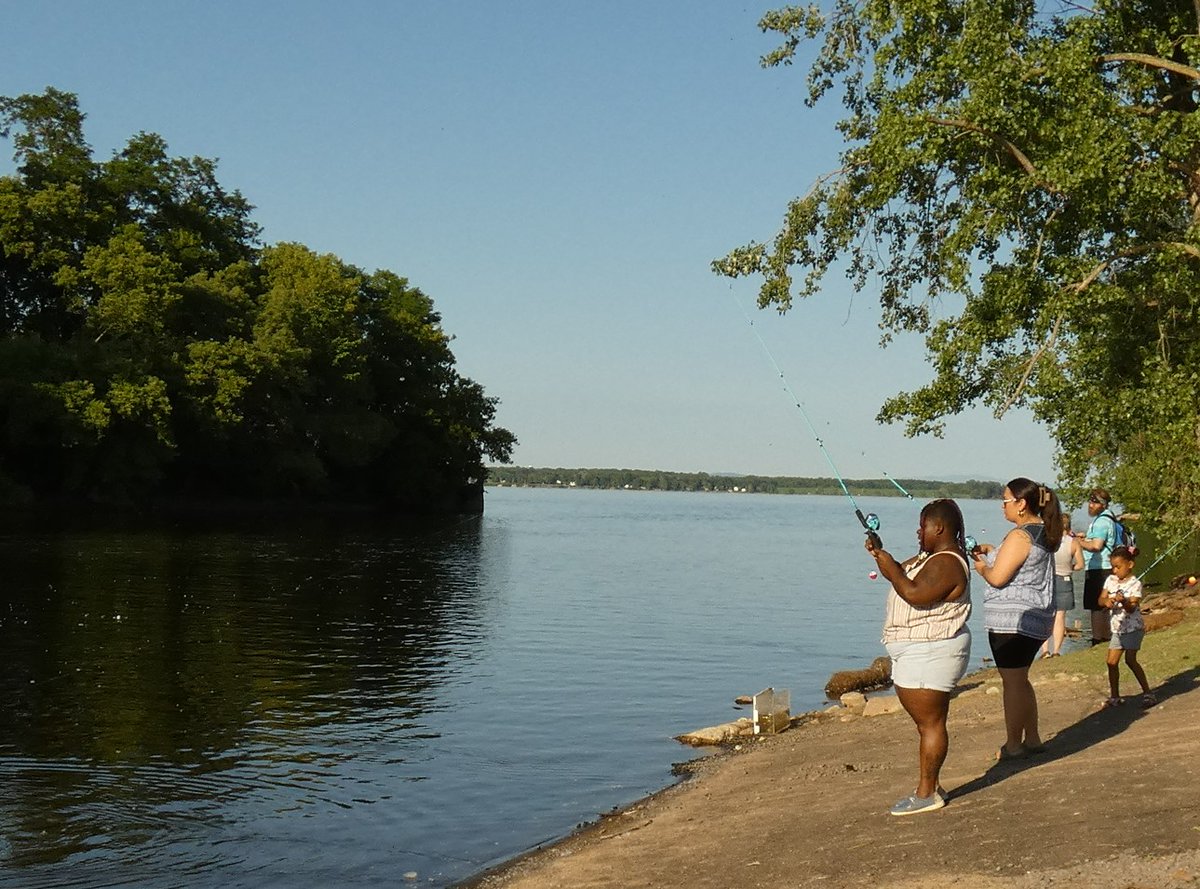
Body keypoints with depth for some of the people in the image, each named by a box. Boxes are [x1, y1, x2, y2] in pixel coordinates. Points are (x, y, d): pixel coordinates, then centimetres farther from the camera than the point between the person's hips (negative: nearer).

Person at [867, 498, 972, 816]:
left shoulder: (946, 563, -19)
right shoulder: (930, 557, 15)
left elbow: (914, 594, -29)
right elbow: (903, 573, 20)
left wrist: (889, 567, -17)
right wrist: (881, 555, 3)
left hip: (930, 654, -11)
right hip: (915, 651, 11)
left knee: (931, 723, -6)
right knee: (925, 722, 16)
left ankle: (927, 794, -2)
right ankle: (929, 787, 24)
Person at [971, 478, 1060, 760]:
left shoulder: (1019, 536, -19)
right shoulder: (1042, 533, 12)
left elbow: (997, 578, -22)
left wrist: (982, 567, -1)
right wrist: (991, 551, 14)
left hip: (1012, 620, -10)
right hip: (1036, 619, 10)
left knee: (1012, 682, -1)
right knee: (1020, 680, 20)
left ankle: (1012, 745, 6)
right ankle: (1032, 739, 25)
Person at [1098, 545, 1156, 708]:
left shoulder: (1135, 584, -13)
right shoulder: (1111, 580, 5)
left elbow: (1131, 608, -21)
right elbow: (1101, 599, 0)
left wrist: (1123, 601, -42)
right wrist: (1107, 601, -22)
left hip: (1133, 627, -6)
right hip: (1117, 628, 6)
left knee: (1130, 660, -15)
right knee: (1112, 662, 3)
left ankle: (1148, 693, -7)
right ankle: (1114, 696, 13)